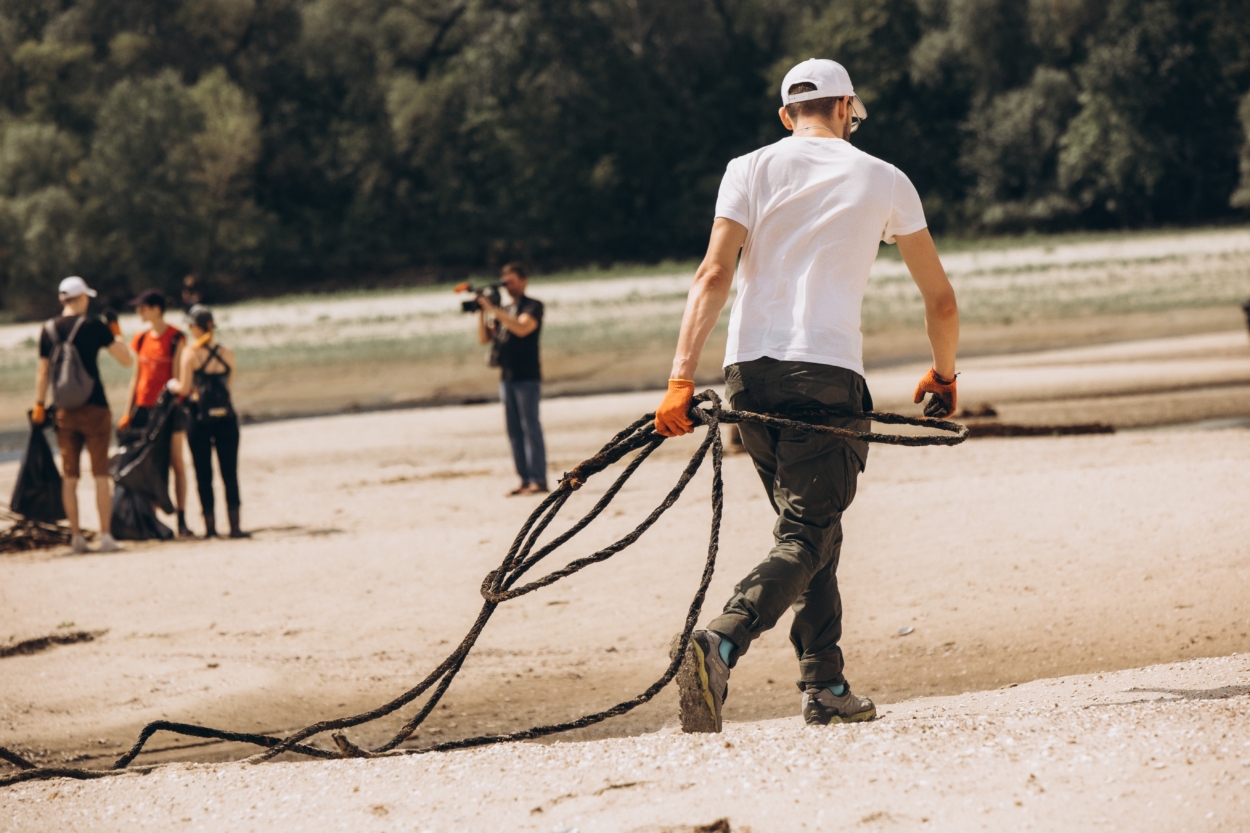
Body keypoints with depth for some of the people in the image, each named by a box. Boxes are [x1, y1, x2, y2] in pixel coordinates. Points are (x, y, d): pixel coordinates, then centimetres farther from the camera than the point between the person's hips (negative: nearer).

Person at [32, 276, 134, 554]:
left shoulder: (49, 330, 5)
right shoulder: (93, 326, -6)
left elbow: (43, 371, 7)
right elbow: (126, 360, -3)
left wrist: (39, 405, 14)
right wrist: (116, 332, 12)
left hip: (64, 412, 3)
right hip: (94, 408, -3)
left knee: (70, 476, 7)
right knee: (101, 475, 0)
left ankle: (76, 537, 7)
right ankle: (105, 536, -2)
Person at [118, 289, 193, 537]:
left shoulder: (176, 338, -6)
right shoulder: (141, 339, 10)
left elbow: (178, 377, -8)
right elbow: (136, 376, 14)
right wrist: (127, 412, 10)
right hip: (143, 408, 5)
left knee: (176, 463, -2)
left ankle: (181, 520, -1)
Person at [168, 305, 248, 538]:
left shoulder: (190, 354, -7)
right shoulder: (227, 353, 2)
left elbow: (185, 388, -8)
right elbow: (229, 383, 10)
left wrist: (172, 384, 12)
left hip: (199, 417, -2)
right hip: (225, 416, 2)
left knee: (204, 475, 6)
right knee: (230, 474, 5)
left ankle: (210, 526, 4)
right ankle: (235, 526, -1)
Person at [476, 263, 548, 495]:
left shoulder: (533, 306, -3)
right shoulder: (505, 311, 17)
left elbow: (522, 328, -22)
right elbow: (484, 338, 13)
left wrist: (493, 309, -21)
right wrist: (481, 312, -1)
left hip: (528, 378, -7)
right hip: (507, 378, 7)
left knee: (531, 428, -9)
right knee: (514, 432, 5)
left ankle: (539, 480, -10)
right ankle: (525, 480, 6)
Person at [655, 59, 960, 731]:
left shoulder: (749, 171, 11)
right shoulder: (883, 180, 10)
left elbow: (714, 276, -4)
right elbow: (940, 301, 14)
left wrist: (682, 378, -10)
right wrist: (943, 376, 32)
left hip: (749, 372, 4)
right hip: (826, 373, -4)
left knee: (812, 529, 19)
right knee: (807, 540, -9)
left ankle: (825, 687, 16)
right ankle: (720, 645, -35)